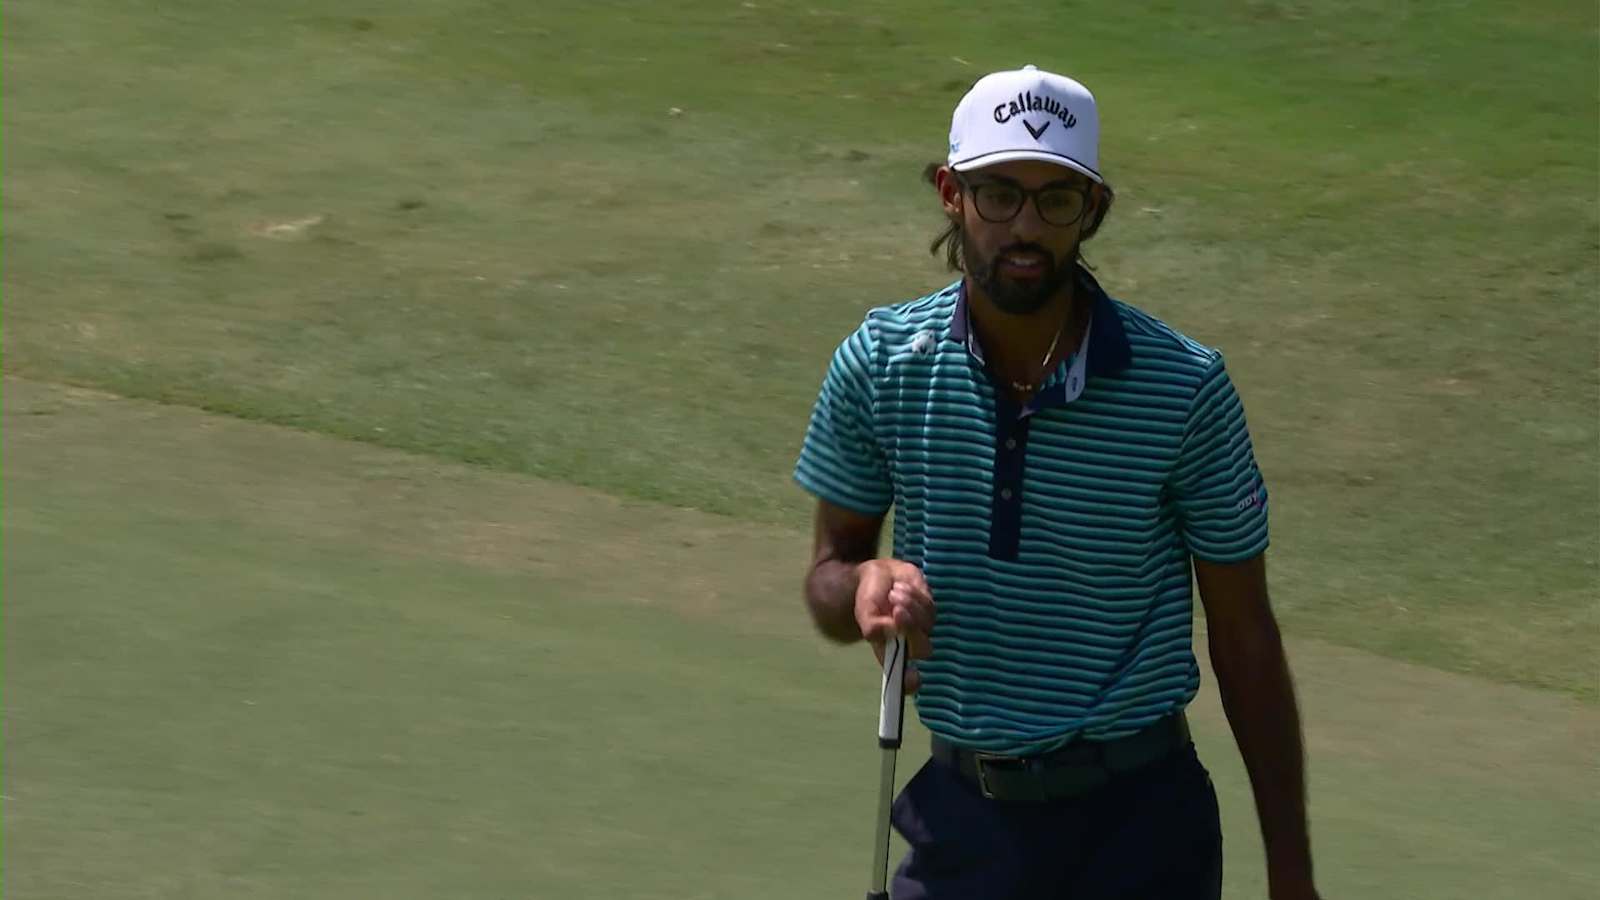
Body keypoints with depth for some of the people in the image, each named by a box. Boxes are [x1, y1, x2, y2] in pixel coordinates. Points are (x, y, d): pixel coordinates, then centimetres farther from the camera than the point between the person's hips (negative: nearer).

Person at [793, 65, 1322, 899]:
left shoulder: (1185, 386, -11)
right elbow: (827, 576, 7)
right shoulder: (877, 364, -4)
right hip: (962, 816, 3)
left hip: (1137, 824, -2)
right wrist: (867, 584, -19)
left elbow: (1244, 639, -3)